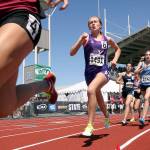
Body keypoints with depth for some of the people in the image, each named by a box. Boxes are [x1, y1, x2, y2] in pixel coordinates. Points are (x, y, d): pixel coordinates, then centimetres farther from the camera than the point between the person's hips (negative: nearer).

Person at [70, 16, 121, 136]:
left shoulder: (107, 39, 5)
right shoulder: (86, 38, 0)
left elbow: (118, 49, 26)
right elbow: (72, 53, -10)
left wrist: (115, 60, 8)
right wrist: (80, 40, -21)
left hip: (103, 71, -2)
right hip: (89, 72, 2)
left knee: (91, 90, -32)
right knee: (98, 97, 20)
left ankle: (90, 126, -27)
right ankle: (107, 116, 53)